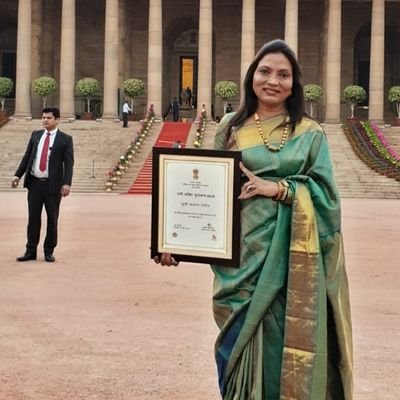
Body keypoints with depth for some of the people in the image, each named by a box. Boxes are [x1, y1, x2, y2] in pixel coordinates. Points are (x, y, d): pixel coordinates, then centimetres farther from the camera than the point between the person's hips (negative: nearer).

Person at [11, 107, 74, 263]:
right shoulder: (35, 135, 10)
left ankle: (49, 251, 17)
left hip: (53, 185, -3)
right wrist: (18, 175, 0)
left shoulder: (65, 139, -2)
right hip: (34, 183, 3)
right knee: (33, 218, 6)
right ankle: (31, 251, 13)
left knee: (52, 219, 5)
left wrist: (67, 183, -20)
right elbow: (26, 157, 10)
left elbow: (69, 163, -8)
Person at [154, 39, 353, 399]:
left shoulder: (310, 134, 5)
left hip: (288, 259, 0)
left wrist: (276, 188, -14)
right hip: (242, 255, 1)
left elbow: (326, 193, -1)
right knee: (239, 343, 3)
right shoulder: (231, 128, 7)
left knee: (280, 345, 3)